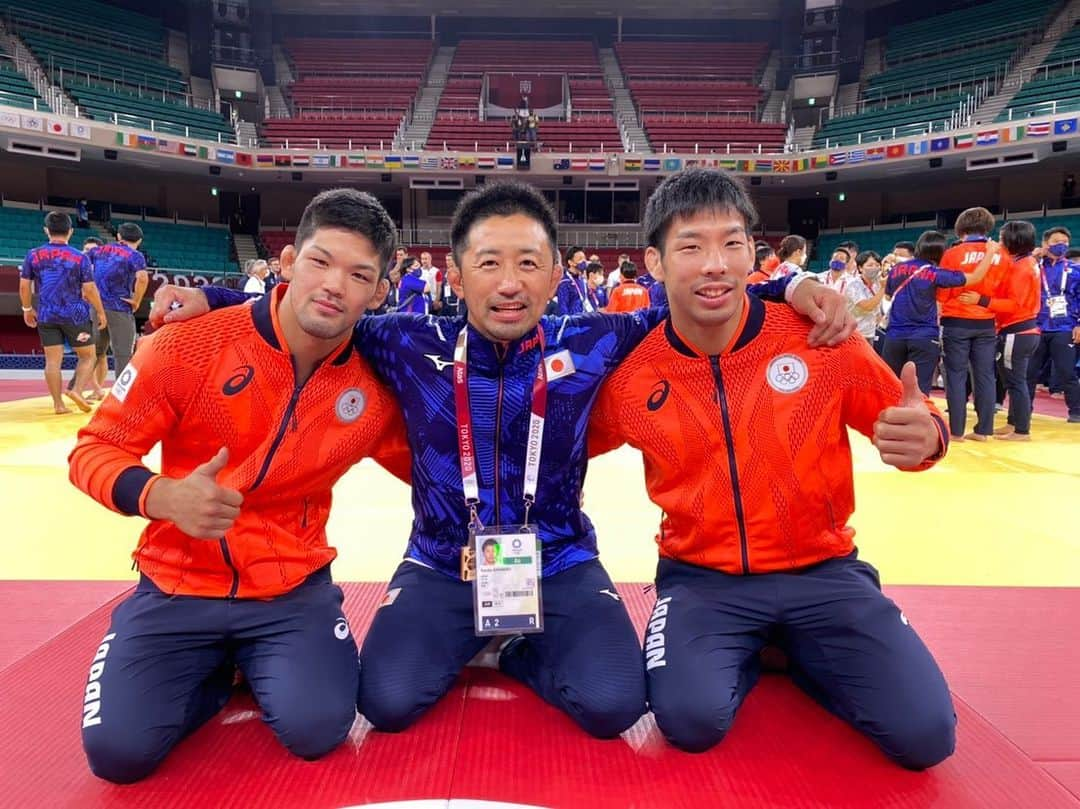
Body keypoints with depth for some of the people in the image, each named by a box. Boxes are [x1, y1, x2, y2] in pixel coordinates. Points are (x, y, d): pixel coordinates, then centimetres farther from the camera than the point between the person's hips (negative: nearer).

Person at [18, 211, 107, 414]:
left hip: (46, 316, 3)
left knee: (52, 359, 6)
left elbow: (24, 286, 4)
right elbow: (89, 290, -7)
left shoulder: (33, 255, 2)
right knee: (87, 356, 9)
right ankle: (77, 390, -11)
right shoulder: (80, 257, -6)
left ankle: (58, 404, 7)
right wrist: (100, 312, 5)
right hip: (75, 315, -3)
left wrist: (27, 309, 18)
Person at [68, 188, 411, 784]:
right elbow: (93, 449, -8)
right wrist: (163, 496, -28)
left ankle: (255, 665, 15)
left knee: (316, 730, -18)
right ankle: (216, 670, 17)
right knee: (117, 751, -14)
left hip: (292, 591, 1)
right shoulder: (190, 343, -16)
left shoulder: (373, 388, -8)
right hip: (177, 586, 0)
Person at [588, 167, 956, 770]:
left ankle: (798, 652, 17)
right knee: (691, 719, -25)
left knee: (924, 734, -13)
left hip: (822, 569, 1)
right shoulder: (631, 374, -9)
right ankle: (742, 658, 11)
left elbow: (907, 426, 2)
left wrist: (923, 436, -21)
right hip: (701, 577, 0)